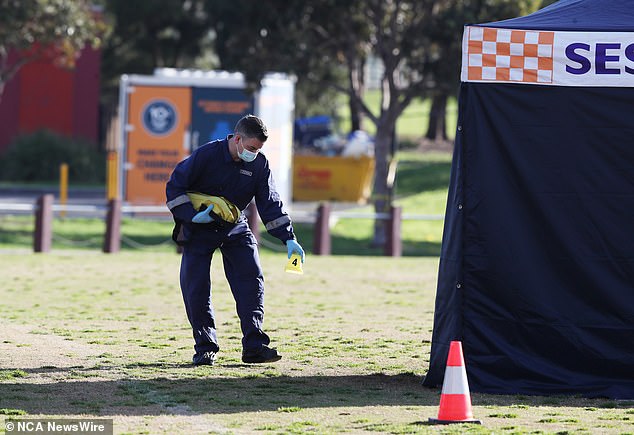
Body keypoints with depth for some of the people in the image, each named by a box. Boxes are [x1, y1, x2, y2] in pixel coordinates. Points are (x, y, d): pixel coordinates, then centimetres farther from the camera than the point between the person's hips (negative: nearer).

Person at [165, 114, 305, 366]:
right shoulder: (206, 155, -20)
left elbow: (270, 203, -6)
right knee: (196, 287, -7)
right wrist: (192, 215, -23)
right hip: (199, 231, -3)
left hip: (235, 228, 3)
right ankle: (205, 347, 3)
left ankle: (254, 345, -11)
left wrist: (288, 238, -14)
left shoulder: (259, 164, -9)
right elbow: (174, 186, -13)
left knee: (251, 279, -11)